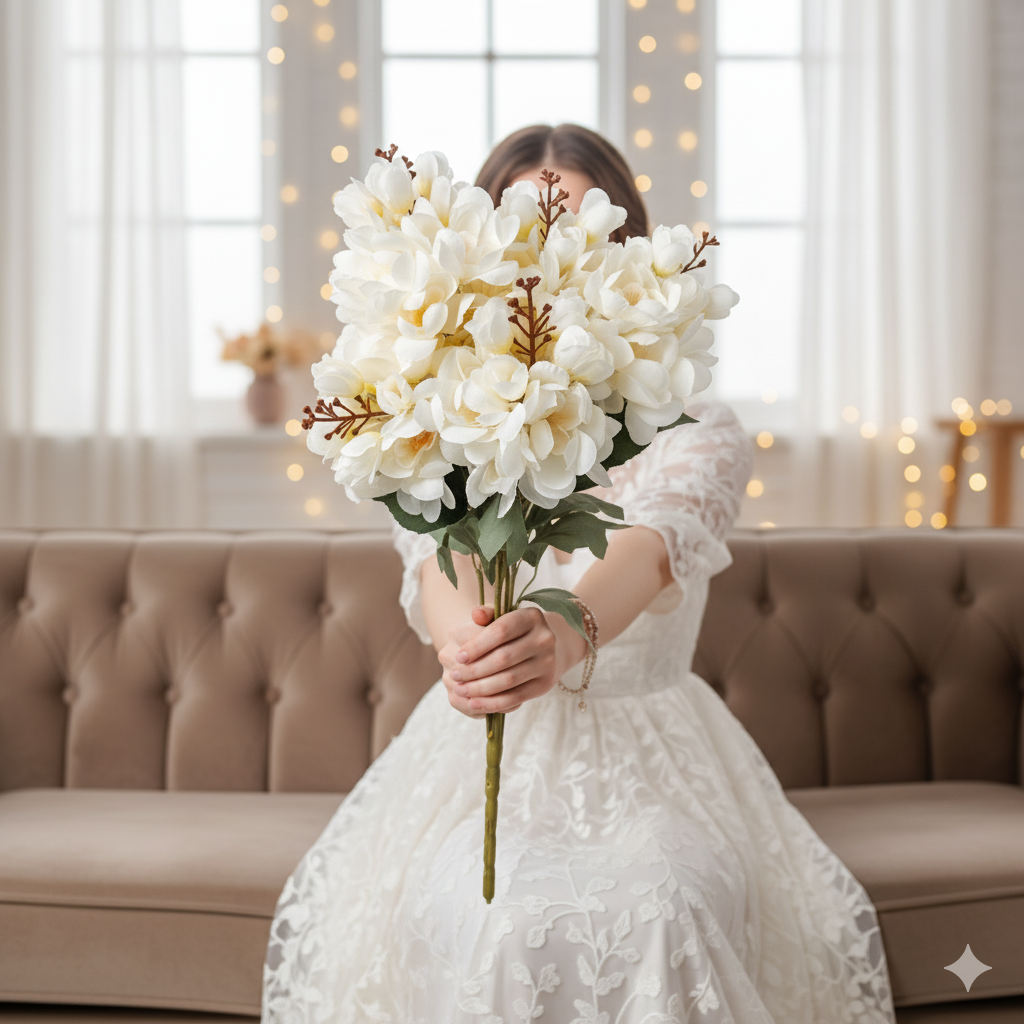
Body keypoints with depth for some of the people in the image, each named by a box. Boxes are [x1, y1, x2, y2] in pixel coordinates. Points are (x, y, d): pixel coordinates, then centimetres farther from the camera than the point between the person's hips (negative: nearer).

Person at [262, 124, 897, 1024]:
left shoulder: (699, 433, -2)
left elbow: (653, 549, -25)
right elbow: (437, 553, -18)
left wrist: (567, 630, -50)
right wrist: (464, 635, -45)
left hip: (648, 757, 0)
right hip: (482, 757, 1)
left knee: (668, 914, -31)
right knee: (499, 920, -31)